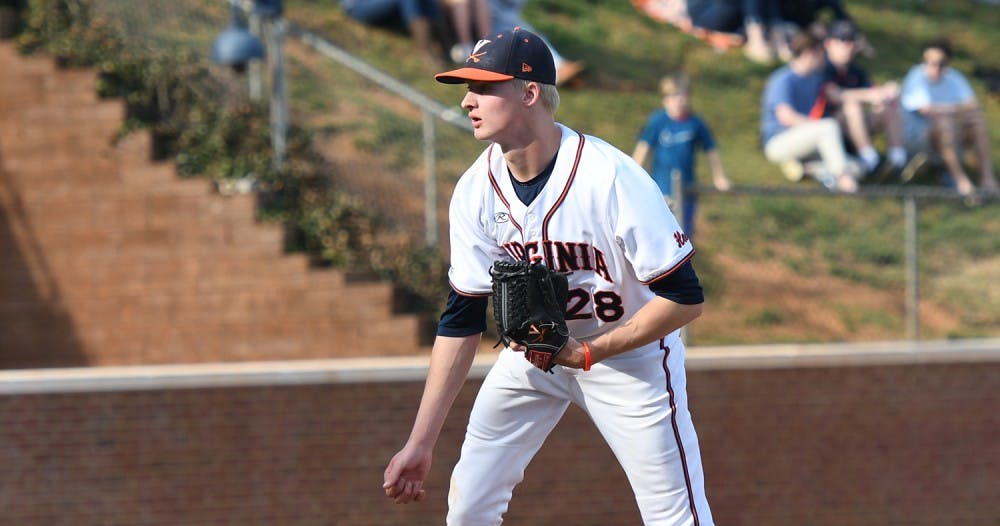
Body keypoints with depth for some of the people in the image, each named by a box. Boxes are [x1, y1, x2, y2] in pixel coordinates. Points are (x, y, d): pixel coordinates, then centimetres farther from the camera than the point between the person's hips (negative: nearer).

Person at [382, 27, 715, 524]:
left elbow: (685, 298, -25)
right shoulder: (476, 190, -14)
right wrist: (420, 443, -11)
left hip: (628, 350, -5)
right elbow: (461, 320, -8)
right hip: (534, 352, 5)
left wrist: (588, 352, -28)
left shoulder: (612, 179, -30)